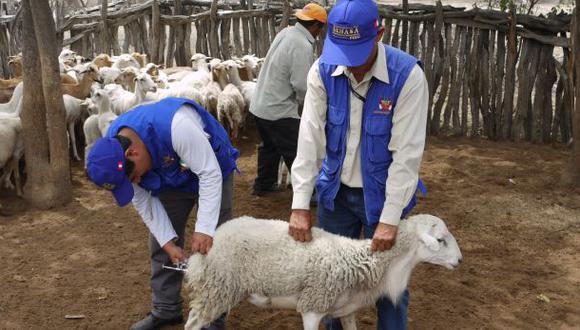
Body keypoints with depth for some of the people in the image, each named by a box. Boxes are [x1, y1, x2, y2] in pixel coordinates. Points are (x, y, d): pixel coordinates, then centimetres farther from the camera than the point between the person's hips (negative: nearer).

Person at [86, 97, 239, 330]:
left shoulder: (176, 125, -43)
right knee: (159, 244, 7)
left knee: (212, 246, -6)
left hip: (209, 174, -5)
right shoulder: (111, 150, -20)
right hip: (171, 179, 5)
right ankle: (166, 309, 23)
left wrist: (204, 229, -38)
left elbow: (210, 173, -35)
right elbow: (144, 202, -12)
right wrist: (169, 243, -17)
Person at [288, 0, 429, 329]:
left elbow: (407, 153, -20)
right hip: (336, 191, 3)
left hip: (383, 194, -3)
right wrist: (300, 205, -13)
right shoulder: (323, 71, -11)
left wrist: (390, 218, -20)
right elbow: (310, 139, -11)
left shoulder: (407, 75, -21)